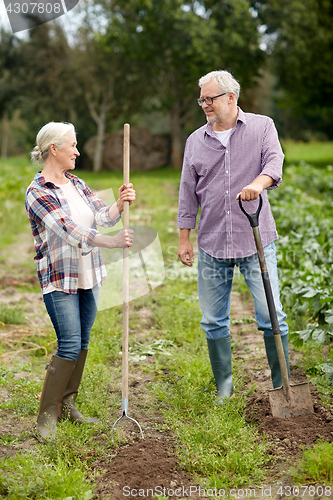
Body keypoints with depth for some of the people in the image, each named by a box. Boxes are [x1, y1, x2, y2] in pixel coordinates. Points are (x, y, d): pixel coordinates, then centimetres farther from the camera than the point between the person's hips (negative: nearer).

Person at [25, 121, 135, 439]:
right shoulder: (37, 192, -12)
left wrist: (120, 203, -20)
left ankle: (67, 405, 24)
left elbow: (103, 216, 1)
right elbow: (69, 231, -24)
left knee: (82, 343, 11)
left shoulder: (76, 184, 12)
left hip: (89, 276, 7)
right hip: (59, 280, -7)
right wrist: (112, 242, -33)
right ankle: (46, 415, 4)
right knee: (70, 346, -10)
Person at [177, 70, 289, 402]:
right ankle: (224, 389, 23)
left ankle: (282, 387, 12)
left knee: (271, 316, -3)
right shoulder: (195, 141, 12)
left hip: (256, 241, -3)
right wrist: (184, 237, 9)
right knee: (214, 322, 8)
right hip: (211, 244, 3)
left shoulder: (262, 127, 4)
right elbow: (188, 191, 13)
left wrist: (258, 184, -35)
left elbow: (274, 162, -13)